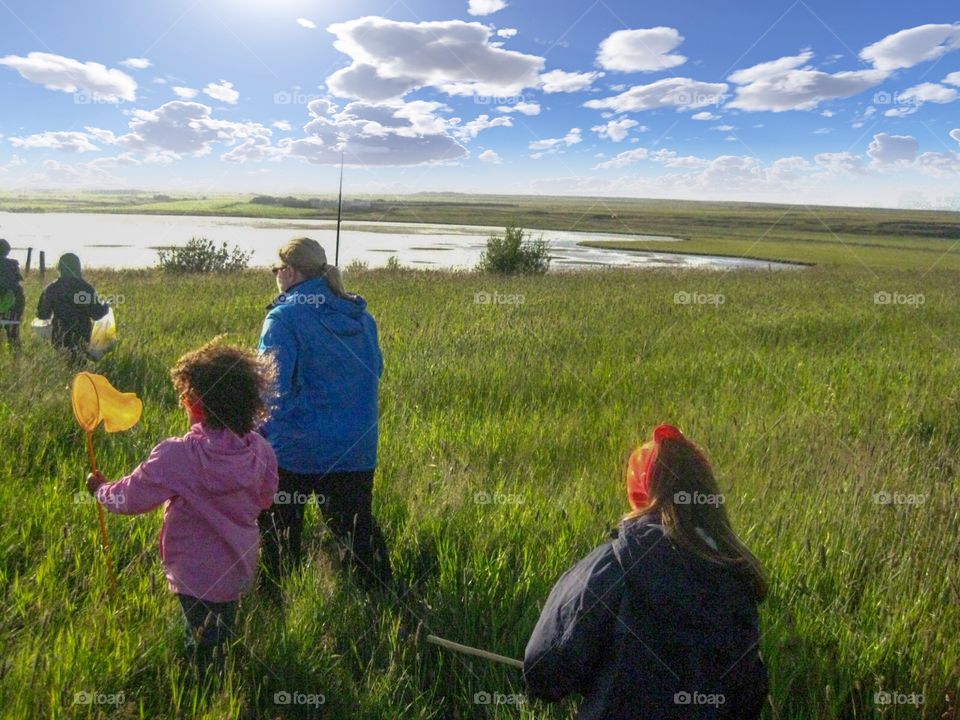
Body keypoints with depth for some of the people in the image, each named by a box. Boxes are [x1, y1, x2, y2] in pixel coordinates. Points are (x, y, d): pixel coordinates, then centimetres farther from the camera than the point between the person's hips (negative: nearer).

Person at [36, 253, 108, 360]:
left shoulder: (52, 289, -3)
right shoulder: (87, 288, -2)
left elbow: (43, 315, 1)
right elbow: (96, 315, 1)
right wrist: (106, 307, 20)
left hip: (61, 338, -1)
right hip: (83, 337, 1)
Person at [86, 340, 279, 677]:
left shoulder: (177, 456, -27)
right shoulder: (261, 451, -14)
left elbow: (132, 498, -14)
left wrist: (101, 489, 7)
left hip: (196, 576, -5)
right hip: (240, 567, 5)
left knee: (203, 652, 14)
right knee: (225, 637, 27)